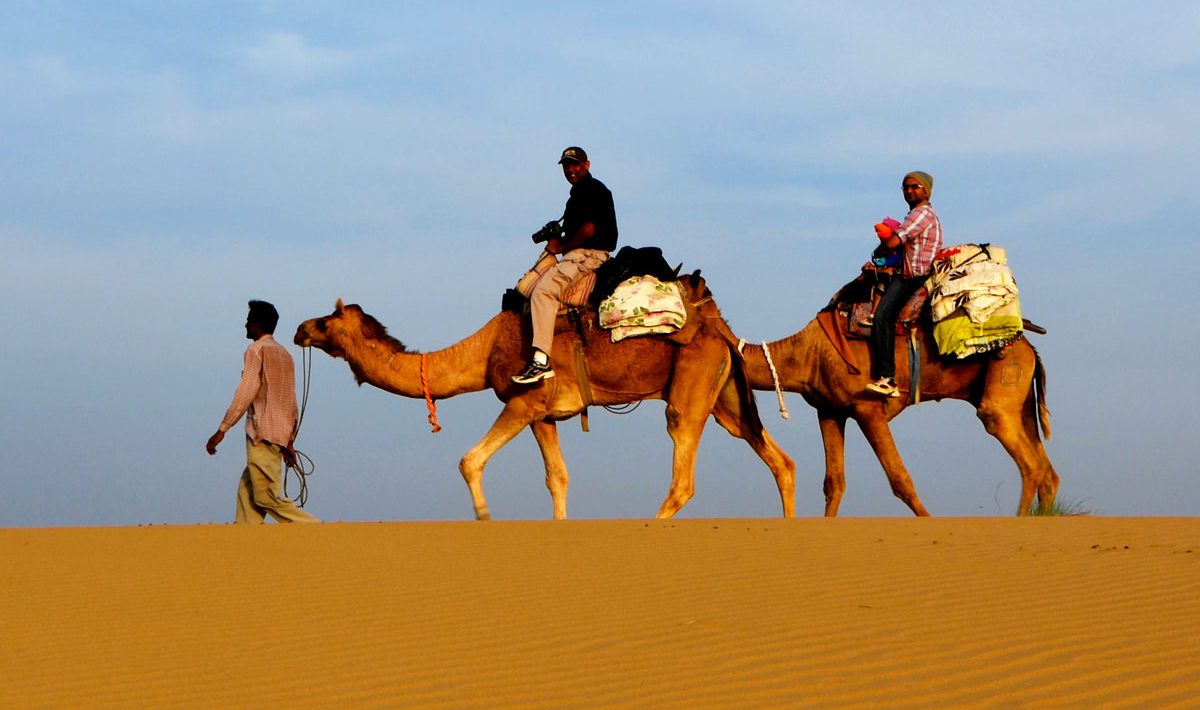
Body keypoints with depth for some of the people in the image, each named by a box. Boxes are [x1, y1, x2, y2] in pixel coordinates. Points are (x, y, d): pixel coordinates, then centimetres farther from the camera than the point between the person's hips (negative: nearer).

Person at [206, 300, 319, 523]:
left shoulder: (256, 350, -6)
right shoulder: (284, 354, 19)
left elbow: (245, 394, -15)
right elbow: (292, 404, 19)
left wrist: (222, 430, -14)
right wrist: (289, 441, 23)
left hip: (262, 434, -9)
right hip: (280, 435, 9)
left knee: (268, 498, -9)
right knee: (247, 491, 11)